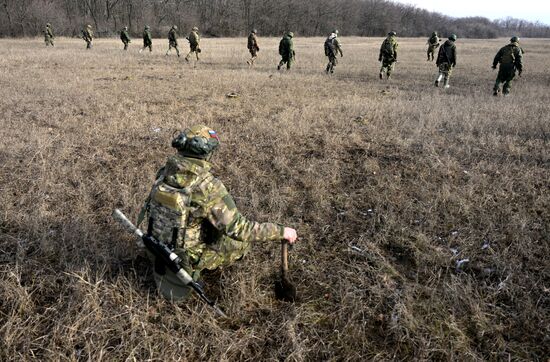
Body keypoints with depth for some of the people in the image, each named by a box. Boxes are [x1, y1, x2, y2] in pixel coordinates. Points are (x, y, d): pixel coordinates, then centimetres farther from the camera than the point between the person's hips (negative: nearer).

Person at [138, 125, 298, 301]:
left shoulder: (165, 172, -10)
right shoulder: (208, 187, -29)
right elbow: (239, 229, -29)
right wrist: (281, 231, -20)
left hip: (156, 246, 6)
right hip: (185, 257, -6)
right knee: (243, 240, 10)